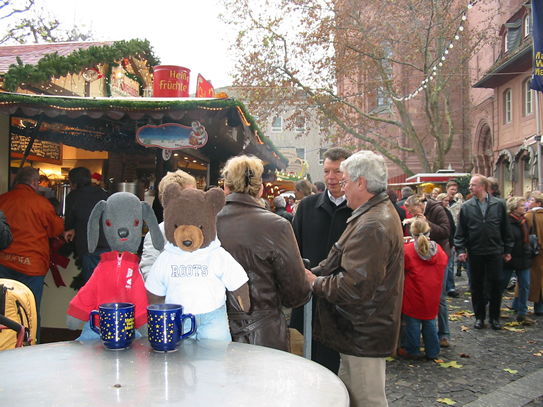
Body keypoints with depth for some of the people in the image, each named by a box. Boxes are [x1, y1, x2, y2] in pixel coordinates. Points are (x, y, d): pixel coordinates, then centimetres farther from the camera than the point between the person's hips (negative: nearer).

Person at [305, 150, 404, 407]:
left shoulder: (372, 226, -24)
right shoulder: (382, 212, 13)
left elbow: (355, 287, -28)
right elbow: (353, 265, 16)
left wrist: (316, 283, -13)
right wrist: (315, 273, 4)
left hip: (364, 336, -11)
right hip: (365, 330, 11)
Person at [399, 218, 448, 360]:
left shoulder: (407, 249, -15)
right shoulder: (437, 248, -3)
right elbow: (444, 262, 13)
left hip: (414, 294, -4)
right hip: (432, 295, 4)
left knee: (413, 322, 7)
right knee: (430, 322, 15)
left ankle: (412, 351, 18)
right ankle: (432, 352, 22)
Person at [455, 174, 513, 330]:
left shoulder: (499, 204, 0)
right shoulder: (466, 207, 0)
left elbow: (506, 228, 4)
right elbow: (460, 231, 2)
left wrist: (507, 249, 5)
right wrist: (461, 249, -6)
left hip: (495, 252, -1)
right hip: (475, 253, 1)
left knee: (496, 285, 4)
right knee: (477, 286, 8)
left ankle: (494, 317, 19)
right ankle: (479, 317, 21)